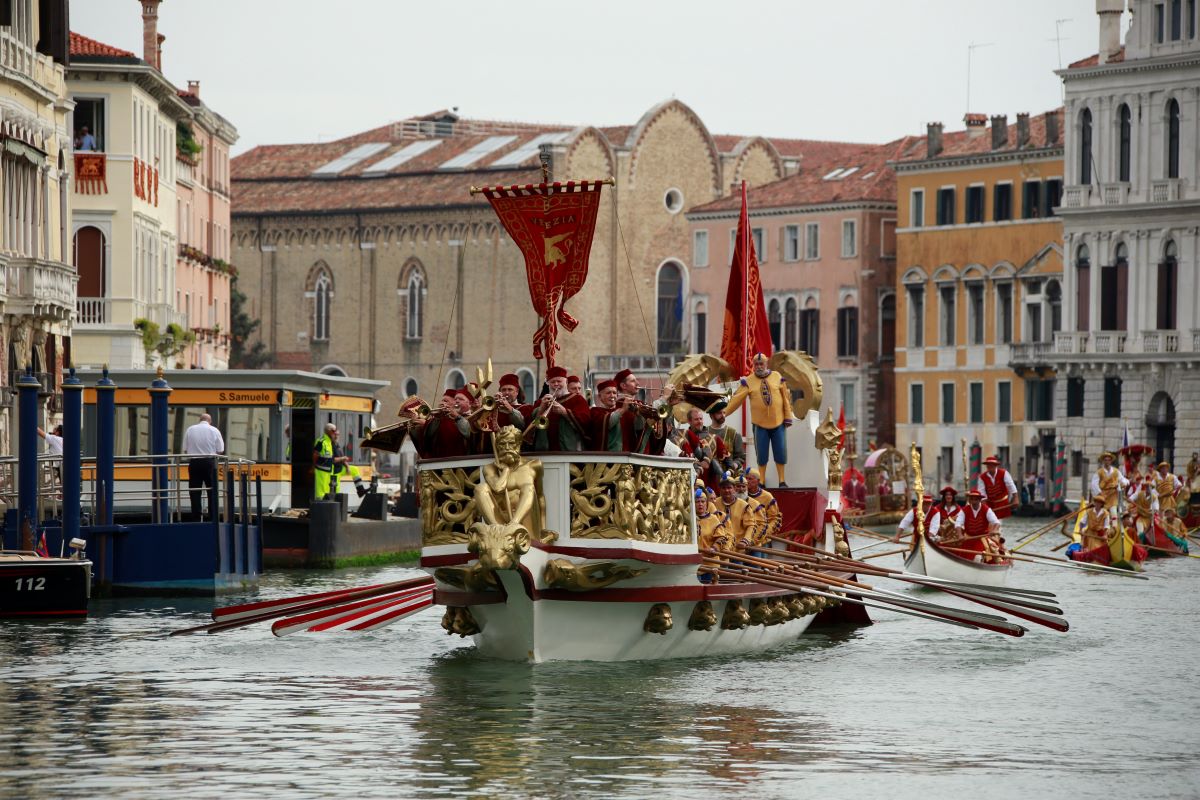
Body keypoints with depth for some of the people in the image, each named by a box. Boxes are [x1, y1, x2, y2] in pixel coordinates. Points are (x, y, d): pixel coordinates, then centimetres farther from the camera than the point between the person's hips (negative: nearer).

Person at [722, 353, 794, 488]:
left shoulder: (777, 377, 1)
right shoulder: (748, 382, -3)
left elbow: (786, 398, 4)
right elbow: (736, 399, -8)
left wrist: (788, 417, 2)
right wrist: (723, 412, -17)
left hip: (778, 422, 1)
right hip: (760, 424, -1)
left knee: (780, 452, 3)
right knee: (761, 454, 2)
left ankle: (782, 481, 13)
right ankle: (762, 481, 12)